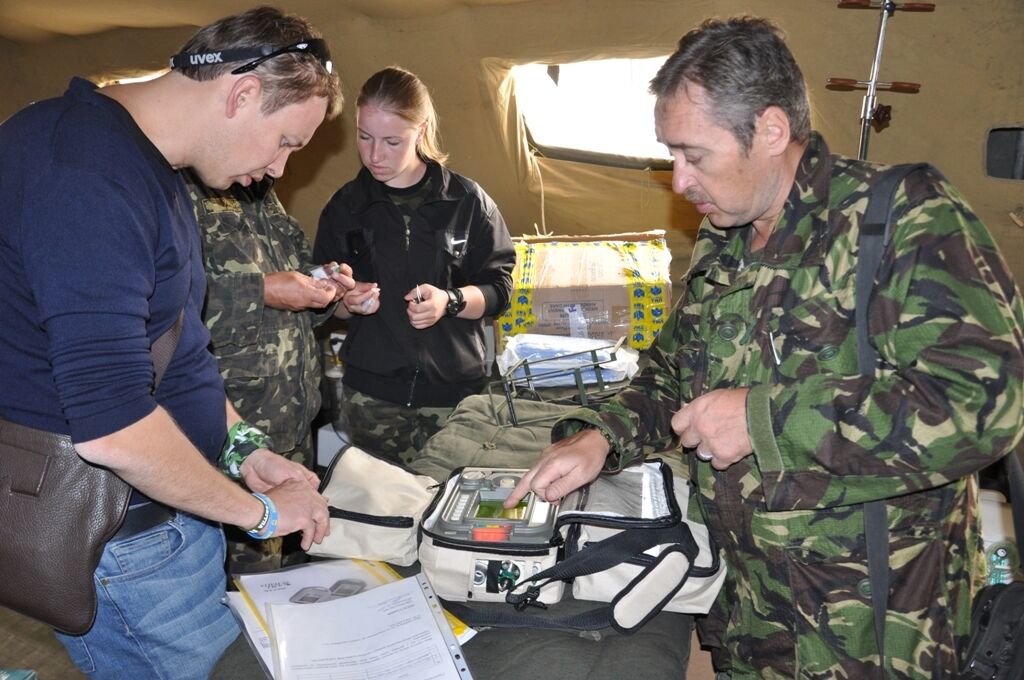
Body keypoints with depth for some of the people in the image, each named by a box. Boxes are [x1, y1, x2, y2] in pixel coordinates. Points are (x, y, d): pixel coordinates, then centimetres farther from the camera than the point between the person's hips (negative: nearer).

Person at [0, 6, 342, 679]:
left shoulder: (148, 167, 9)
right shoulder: (87, 171, -25)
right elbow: (111, 426, -30)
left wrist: (242, 447, 9)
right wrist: (262, 512, -16)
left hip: (171, 512, 9)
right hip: (127, 546, -9)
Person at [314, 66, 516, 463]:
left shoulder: (467, 201, 0)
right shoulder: (345, 207, 7)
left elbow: (498, 286, 1)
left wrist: (450, 301, -17)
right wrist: (347, 303, -10)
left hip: (454, 390, -1)